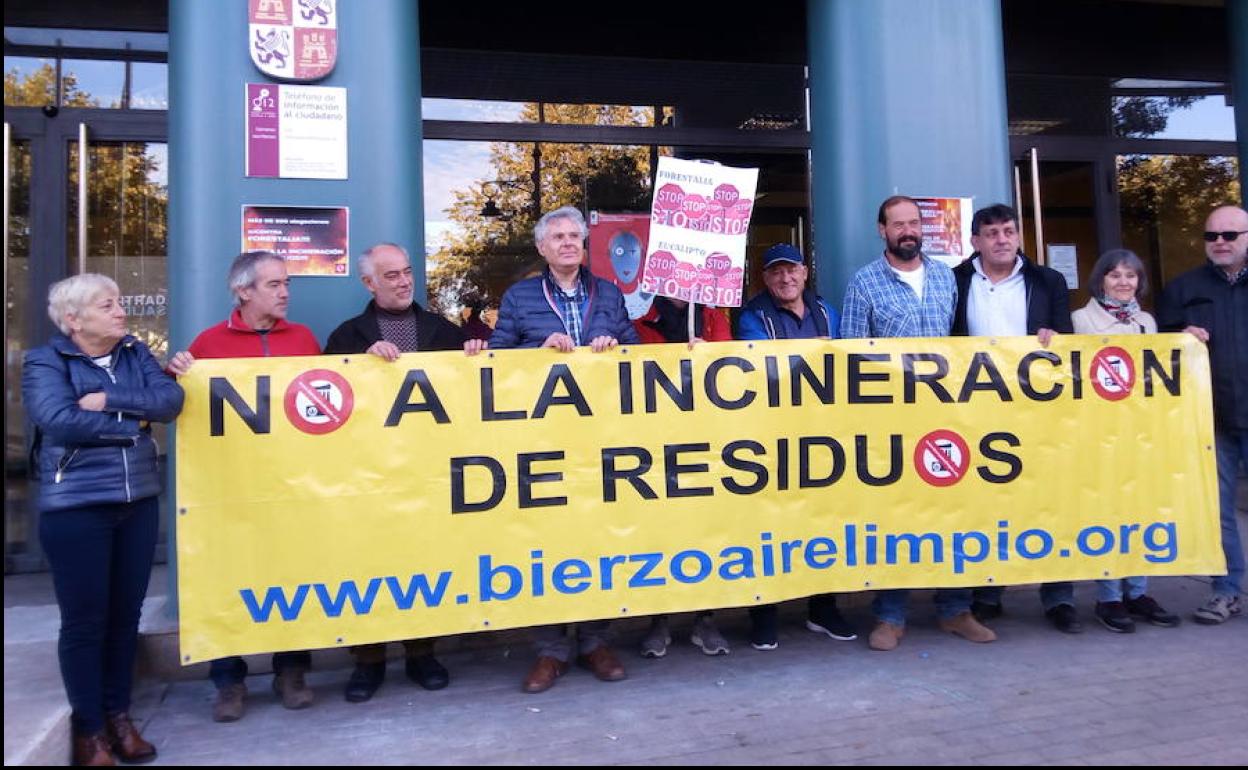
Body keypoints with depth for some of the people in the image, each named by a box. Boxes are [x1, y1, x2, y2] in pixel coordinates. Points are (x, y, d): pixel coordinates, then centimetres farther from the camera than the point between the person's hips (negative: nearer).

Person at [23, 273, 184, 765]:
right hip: (75, 508, -4)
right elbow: (60, 420, -19)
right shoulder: (44, 362, -3)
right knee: (84, 619, 4)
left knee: (126, 613, 12)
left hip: (138, 503, 4)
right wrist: (133, 423, -11)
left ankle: (119, 714, 27)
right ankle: (88, 728, 18)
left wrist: (109, 401, -15)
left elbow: (170, 400, -4)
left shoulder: (136, 352, 9)